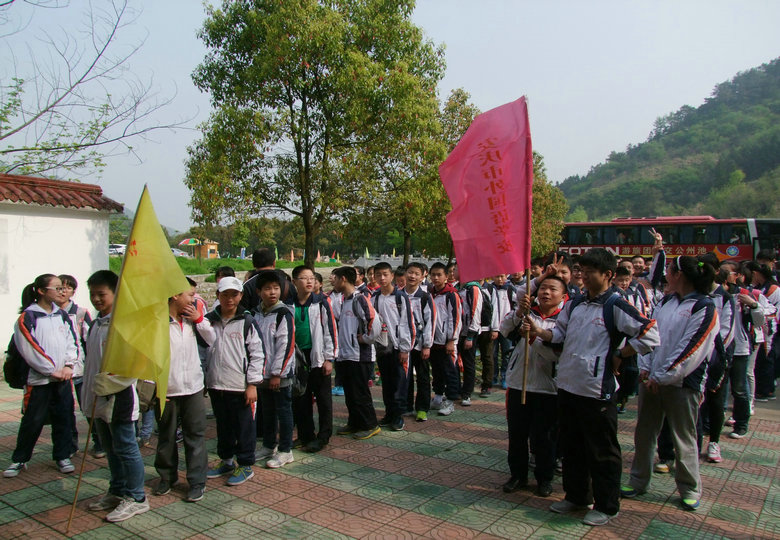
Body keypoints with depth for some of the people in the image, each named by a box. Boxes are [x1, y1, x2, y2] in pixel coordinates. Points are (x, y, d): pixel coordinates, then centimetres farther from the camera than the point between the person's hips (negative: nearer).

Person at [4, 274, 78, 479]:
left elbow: (72, 341, 10)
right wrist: (52, 371, -10)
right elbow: (30, 350, -12)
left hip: (63, 378, 5)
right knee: (33, 421, 2)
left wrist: (68, 365, -3)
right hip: (40, 380, -4)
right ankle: (19, 460, 19)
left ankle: (62, 456, 21)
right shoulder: (27, 318, -8)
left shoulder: (62, 315, 9)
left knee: (64, 418, 9)